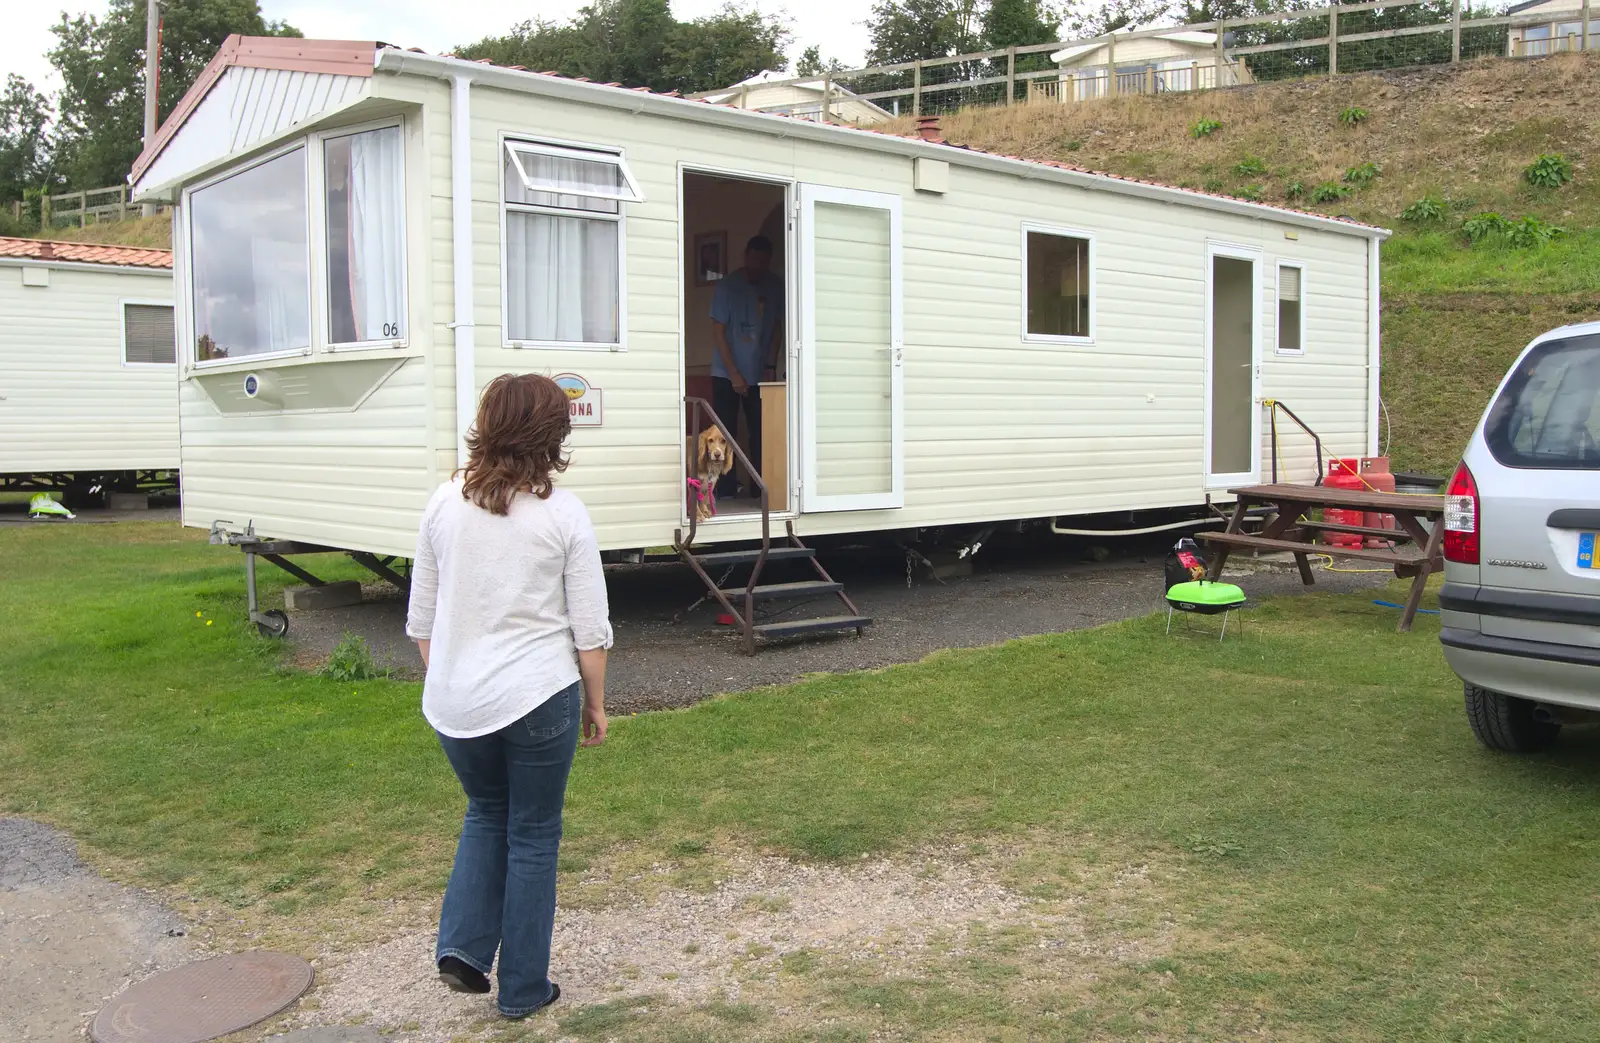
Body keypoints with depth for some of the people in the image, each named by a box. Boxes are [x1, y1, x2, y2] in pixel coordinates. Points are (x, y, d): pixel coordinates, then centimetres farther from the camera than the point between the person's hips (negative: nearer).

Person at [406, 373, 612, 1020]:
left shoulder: (445, 505, 2)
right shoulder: (563, 513, -8)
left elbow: (421, 619, 8)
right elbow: (590, 628, -5)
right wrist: (595, 702, 7)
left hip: (455, 700, 4)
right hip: (538, 698, -3)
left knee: (485, 814, 27)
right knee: (533, 835, 11)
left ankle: (462, 947, 14)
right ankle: (523, 988, 21)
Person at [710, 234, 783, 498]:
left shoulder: (776, 287, 0)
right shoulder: (727, 286, -9)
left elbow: (777, 328, 8)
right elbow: (718, 331, -9)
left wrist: (771, 365, -1)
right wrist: (734, 374, -14)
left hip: (760, 373, 3)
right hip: (727, 374, -3)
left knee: (760, 433, 1)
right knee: (725, 433, -2)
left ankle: (759, 490, 8)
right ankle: (725, 493, 3)